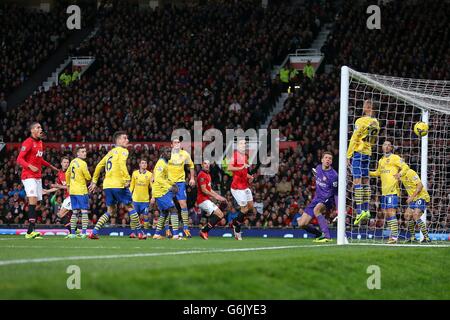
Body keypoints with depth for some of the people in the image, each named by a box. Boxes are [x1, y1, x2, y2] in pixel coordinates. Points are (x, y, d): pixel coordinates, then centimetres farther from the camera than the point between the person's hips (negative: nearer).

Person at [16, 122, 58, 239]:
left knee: (35, 203, 6)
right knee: (33, 199, -20)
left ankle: (30, 232, 7)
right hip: (29, 176, -9)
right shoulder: (28, 142, -11)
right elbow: (19, 159, -16)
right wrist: (30, 166, -30)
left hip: (38, 176, 9)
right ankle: (31, 231, -26)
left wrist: (50, 166, 32)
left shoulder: (40, 142, 16)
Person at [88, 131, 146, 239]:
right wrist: (127, 179, -24)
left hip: (107, 185, 7)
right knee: (130, 207, 5)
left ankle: (94, 232, -1)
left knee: (111, 211, 14)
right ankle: (140, 233, 9)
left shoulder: (110, 152, 22)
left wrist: (94, 182, 28)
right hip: (118, 184, -7)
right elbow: (121, 164, -20)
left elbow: (99, 166, 23)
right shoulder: (123, 151, -1)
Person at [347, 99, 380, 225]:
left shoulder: (361, 121, -13)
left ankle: (359, 211, -16)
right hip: (368, 153, 7)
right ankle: (366, 210, 12)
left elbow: (354, 139, -12)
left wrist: (348, 155, -8)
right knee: (365, 181, 12)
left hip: (358, 151, -7)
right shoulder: (375, 122, 8)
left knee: (357, 181, -9)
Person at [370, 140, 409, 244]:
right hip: (384, 191, 8)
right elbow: (378, 173, 35)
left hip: (393, 190, -8)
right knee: (386, 213, 9)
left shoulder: (395, 158, -1)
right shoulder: (381, 161, 20)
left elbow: (405, 167, -8)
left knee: (391, 212, -13)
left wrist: (400, 174, -25)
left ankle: (394, 236, -14)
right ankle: (392, 235, 17)